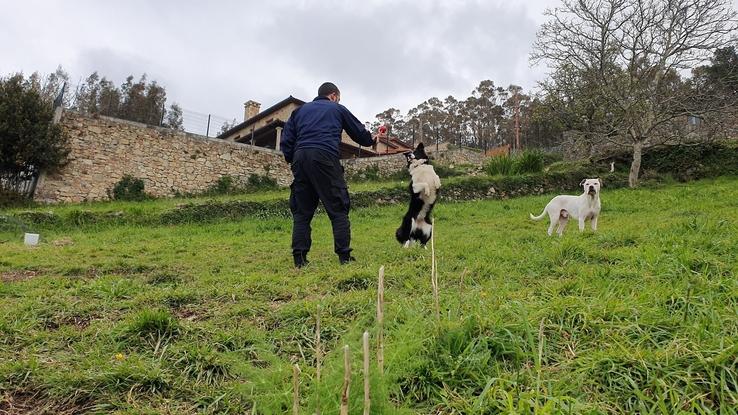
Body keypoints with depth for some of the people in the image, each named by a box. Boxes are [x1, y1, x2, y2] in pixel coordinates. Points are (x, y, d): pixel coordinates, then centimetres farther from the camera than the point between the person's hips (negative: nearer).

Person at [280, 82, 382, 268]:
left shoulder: (300, 110, 27)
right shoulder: (337, 109, 19)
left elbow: (286, 140, 17)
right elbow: (359, 132, 27)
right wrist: (371, 140, 45)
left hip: (300, 157, 4)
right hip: (324, 157, -4)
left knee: (301, 211, 7)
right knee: (338, 209, 0)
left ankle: (299, 259, 1)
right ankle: (344, 256, -5)